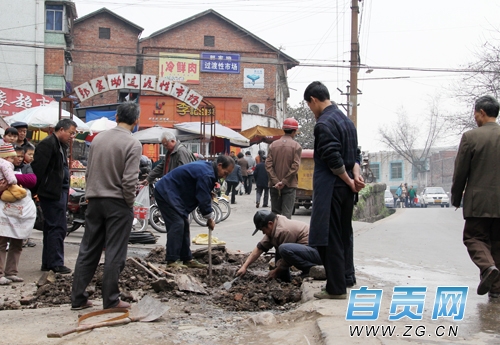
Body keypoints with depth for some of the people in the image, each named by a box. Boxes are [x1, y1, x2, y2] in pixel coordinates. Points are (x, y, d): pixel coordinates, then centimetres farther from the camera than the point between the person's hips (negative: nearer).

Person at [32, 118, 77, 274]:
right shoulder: (47, 144, -13)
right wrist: (38, 190, -15)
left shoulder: (61, 145, 16)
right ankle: (56, 263, 0)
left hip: (60, 192, 10)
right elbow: (38, 168, -19)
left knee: (51, 228, 14)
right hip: (52, 193, -10)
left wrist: (66, 191, 13)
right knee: (58, 228, -7)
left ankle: (48, 263, 21)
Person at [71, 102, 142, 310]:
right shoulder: (133, 144, -12)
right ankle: (111, 300, 7)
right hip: (118, 204, -5)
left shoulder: (98, 138, 6)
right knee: (115, 254, 2)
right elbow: (129, 180, -18)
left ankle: (78, 298, 17)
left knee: (88, 251, 12)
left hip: (95, 201, 6)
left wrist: (94, 193, 16)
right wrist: (130, 203, -4)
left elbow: (88, 172, 8)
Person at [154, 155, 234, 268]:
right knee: (177, 224, -15)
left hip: (171, 194, 11)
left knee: (184, 225, 11)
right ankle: (172, 261, -12)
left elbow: (204, 195, 16)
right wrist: (210, 218, -9)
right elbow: (203, 198, -21)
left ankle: (187, 259, 16)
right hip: (166, 193, -11)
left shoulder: (206, 167, 9)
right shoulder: (206, 174, -24)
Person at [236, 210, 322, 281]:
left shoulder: (285, 230, -21)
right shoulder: (274, 229, 9)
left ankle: (311, 269, -15)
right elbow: (259, 248, 13)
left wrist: (276, 272, 0)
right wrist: (244, 266, 10)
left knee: (283, 249, -30)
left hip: (317, 252, -10)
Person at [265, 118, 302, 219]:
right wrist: (284, 182, -11)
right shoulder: (296, 146, -5)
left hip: (274, 185, 3)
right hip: (289, 185, -3)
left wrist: (276, 182, -7)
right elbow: (295, 166, -13)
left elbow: (268, 165, -4)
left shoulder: (273, 145, 4)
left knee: (275, 213, 11)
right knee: (287, 214, -4)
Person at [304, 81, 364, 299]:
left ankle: (336, 288, 2)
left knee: (330, 238, -2)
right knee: (344, 234, 19)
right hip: (345, 189, 9)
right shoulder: (346, 120, 14)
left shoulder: (324, 124, -16)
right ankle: (347, 277, 30)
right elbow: (355, 154, 11)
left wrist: (350, 181, -10)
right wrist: (356, 175, -3)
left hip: (330, 189, -9)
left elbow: (333, 160, -20)